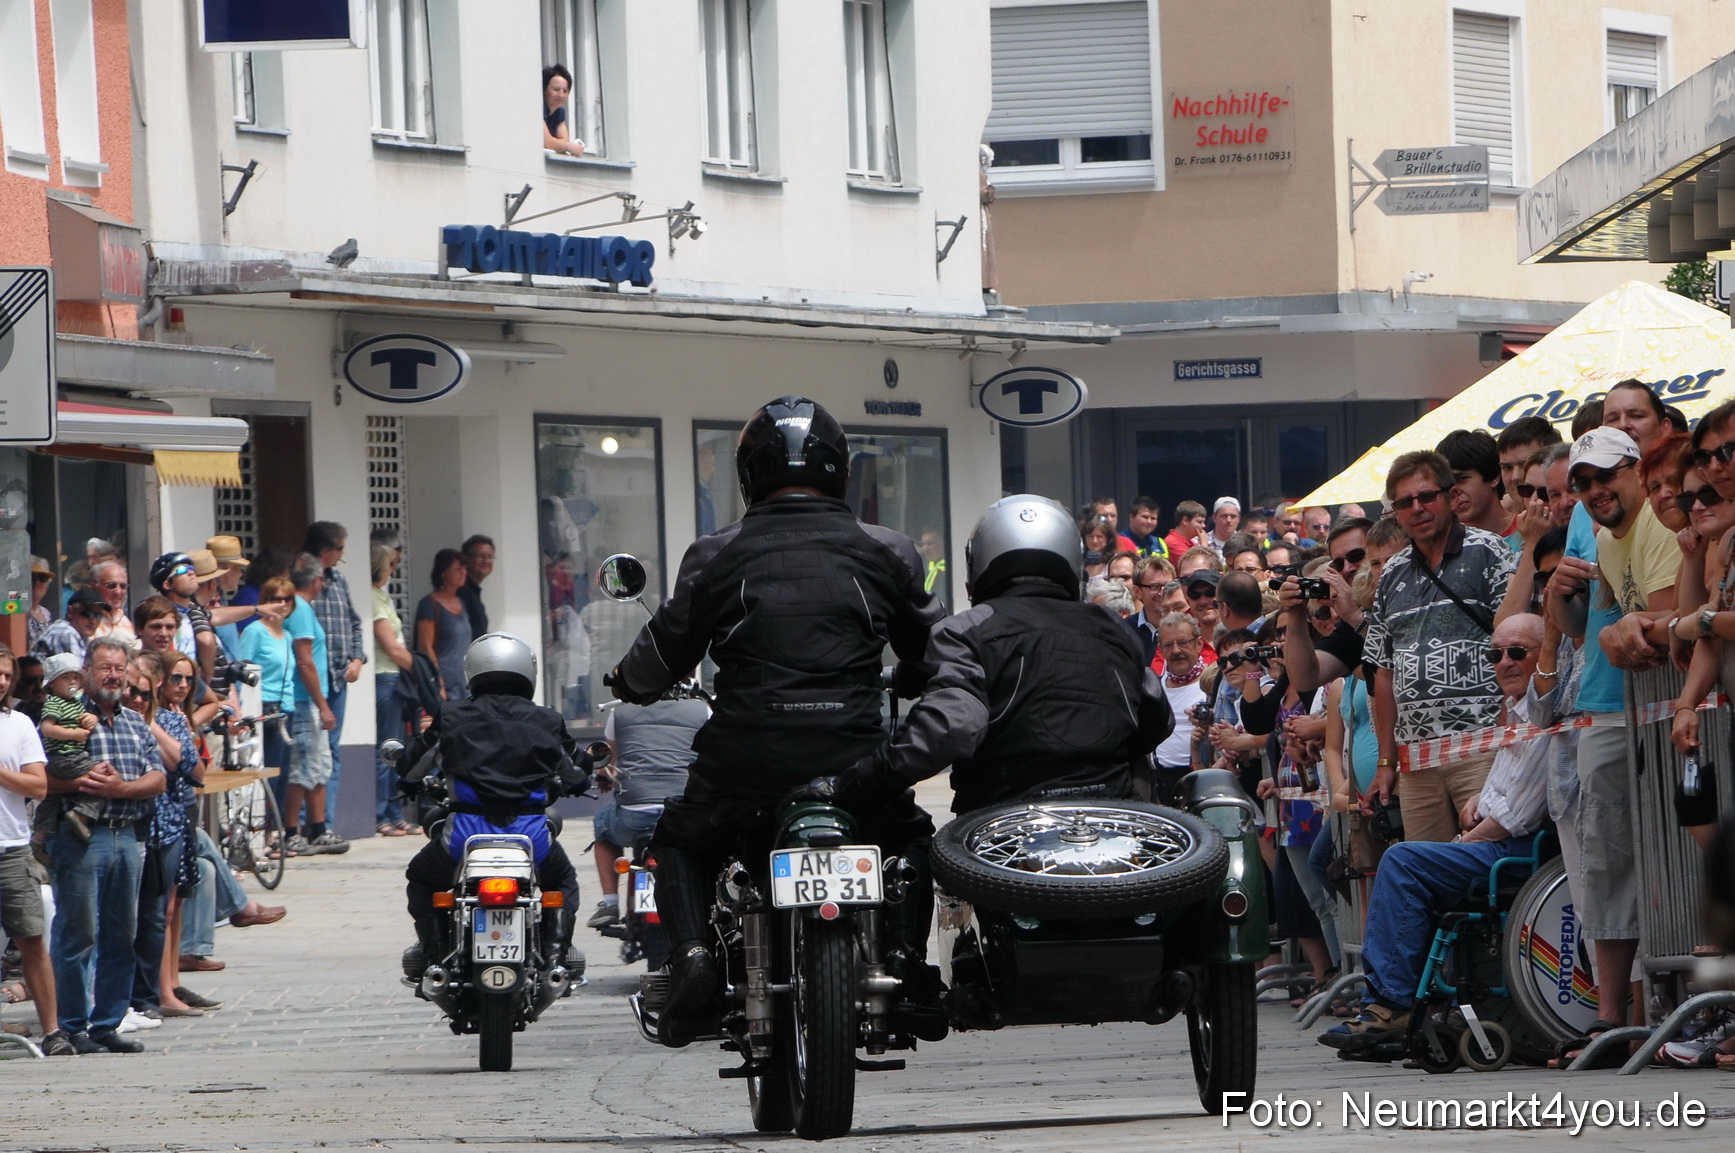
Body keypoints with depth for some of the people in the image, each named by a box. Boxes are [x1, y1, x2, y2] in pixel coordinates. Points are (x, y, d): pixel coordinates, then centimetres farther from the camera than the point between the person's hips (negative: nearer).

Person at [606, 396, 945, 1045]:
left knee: (680, 841, 28)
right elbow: (934, 647, 15)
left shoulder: (716, 556, 2)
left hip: (746, 765, -1)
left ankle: (691, 952, 1)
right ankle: (904, 957, 8)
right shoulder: (886, 553, 6)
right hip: (856, 762, 1)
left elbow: (663, 656, 8)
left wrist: (627, 683, 31)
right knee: (910, 835, 31)